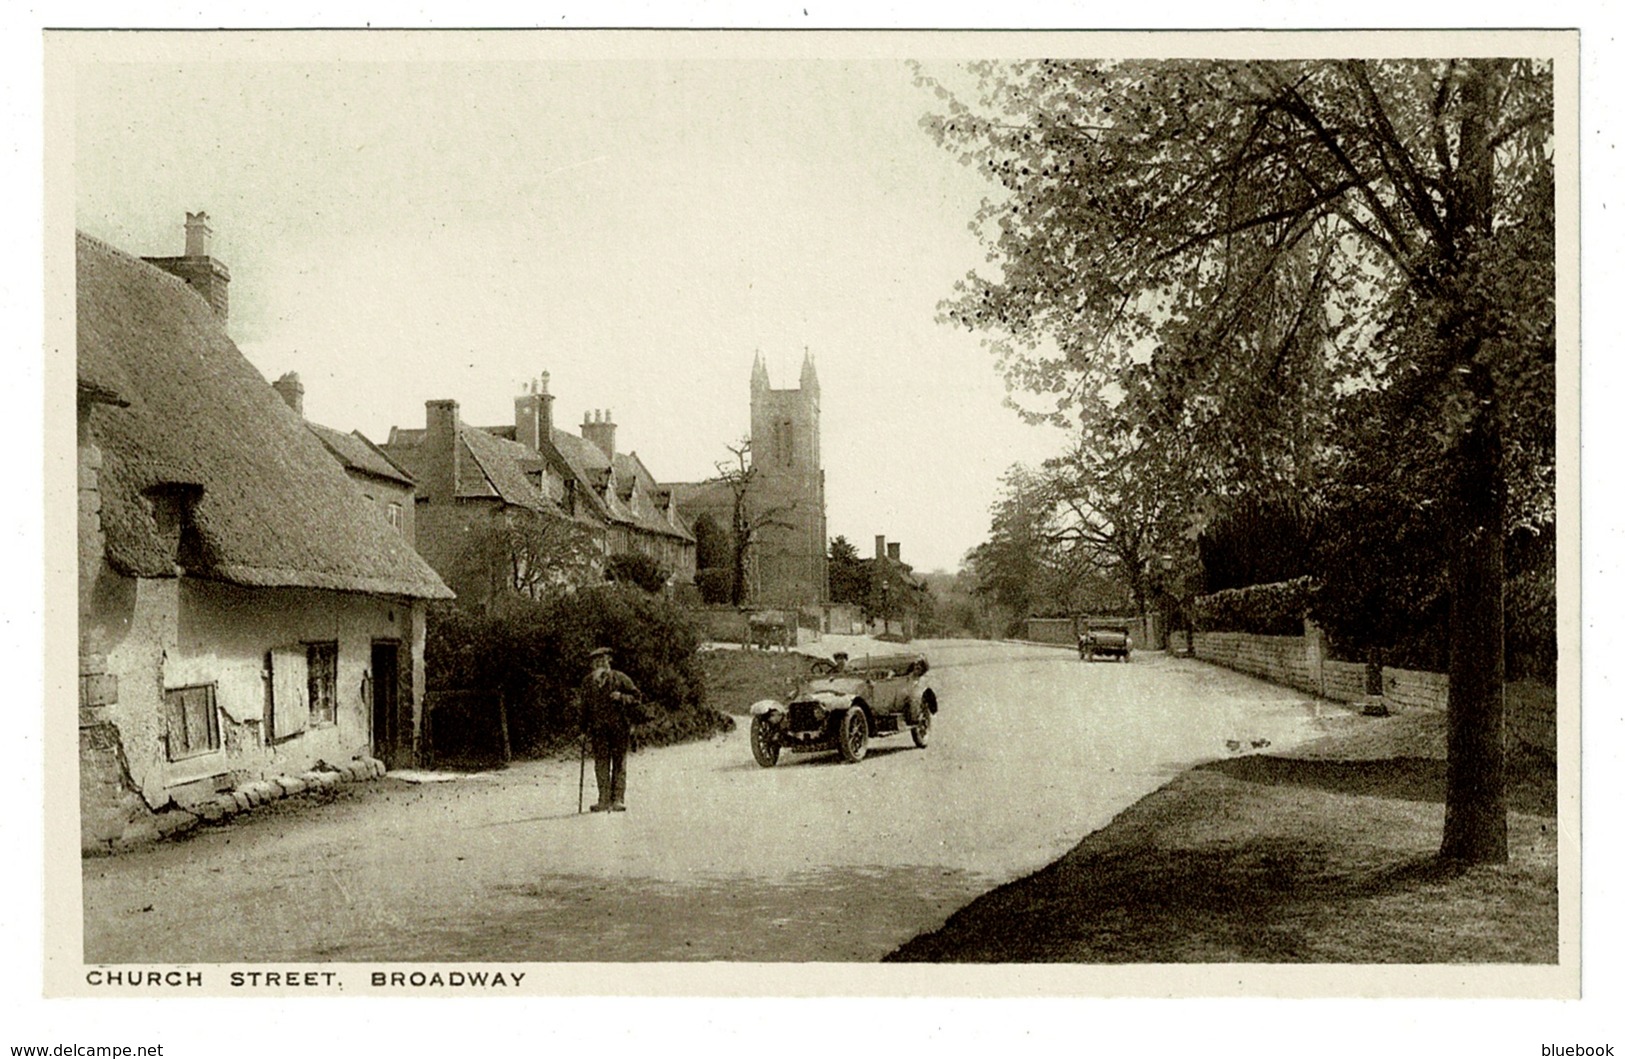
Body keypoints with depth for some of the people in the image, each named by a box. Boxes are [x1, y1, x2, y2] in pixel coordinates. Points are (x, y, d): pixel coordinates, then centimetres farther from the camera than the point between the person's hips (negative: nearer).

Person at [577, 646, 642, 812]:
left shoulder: (620, 678, 0)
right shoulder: (588, 682, 9)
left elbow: (637, 696, 3)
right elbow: (584, 706, 17)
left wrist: (621, 697, -15)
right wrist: (584, 728, 12)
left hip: (619, 727, -2)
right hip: (598, 728, 2)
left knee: (619, 763, -1)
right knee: (600, 763, -2)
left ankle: (618, 800, 1)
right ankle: (604, 800, 2)